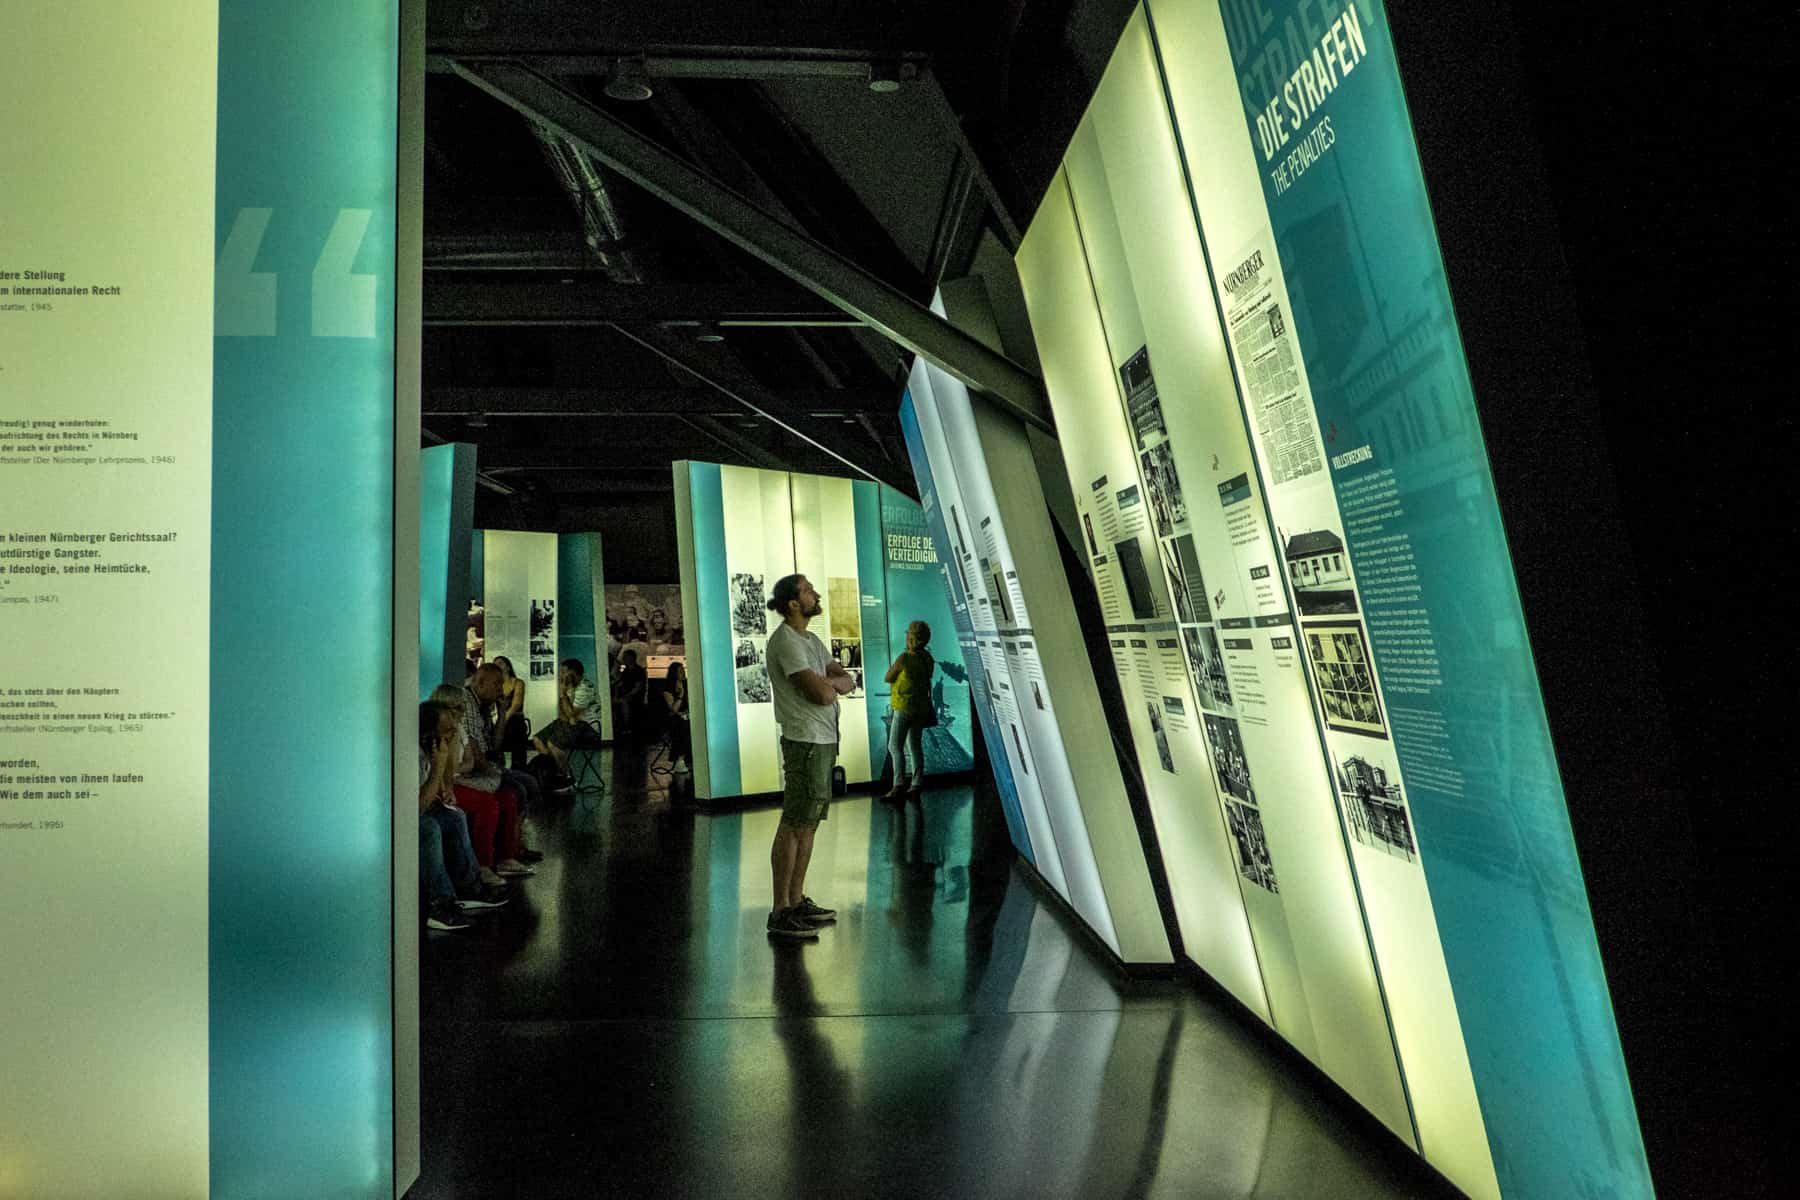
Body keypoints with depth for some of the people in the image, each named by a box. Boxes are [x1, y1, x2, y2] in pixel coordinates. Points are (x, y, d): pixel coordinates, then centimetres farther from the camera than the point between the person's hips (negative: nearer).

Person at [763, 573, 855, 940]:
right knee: (793, 826, -4)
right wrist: (832, 685, 1)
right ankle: (780, 913, 3)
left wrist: (830, 681, -7)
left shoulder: (811, 640, 16)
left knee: (808, 825, 14)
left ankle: (797, 900, 23)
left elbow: (847, 680, 14)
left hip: (824, 741, 9)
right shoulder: (786, 640, -14)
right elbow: (821, 695, -21)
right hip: (805, 742, -9)